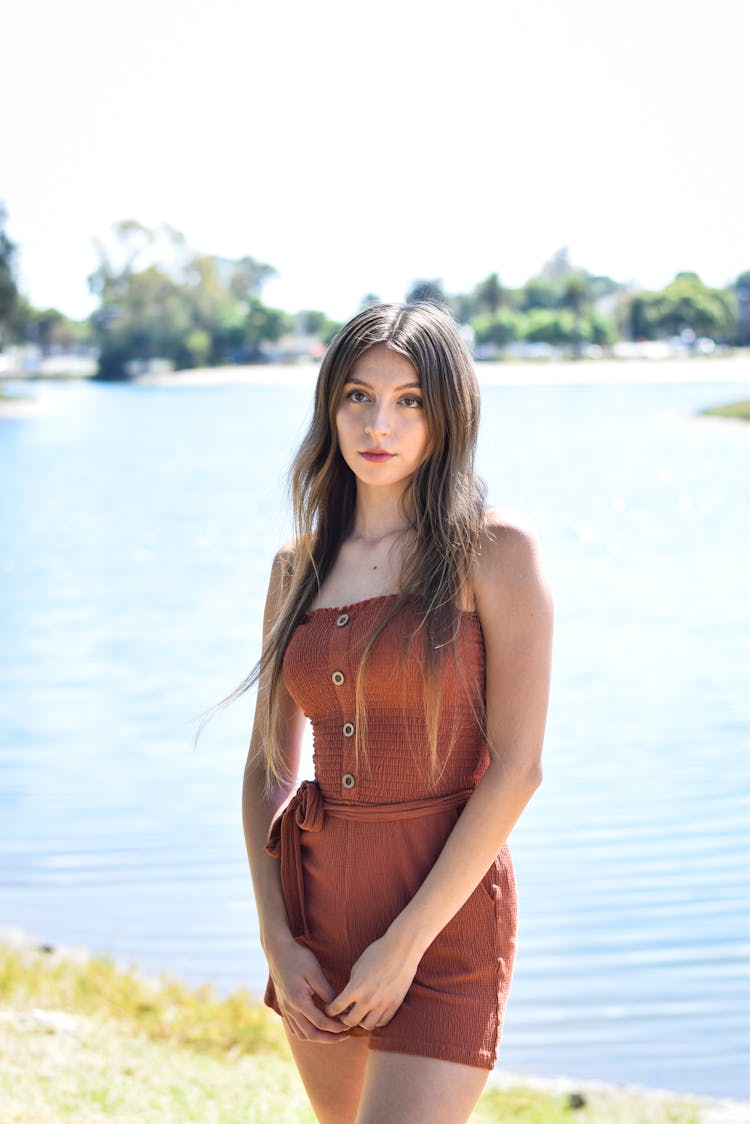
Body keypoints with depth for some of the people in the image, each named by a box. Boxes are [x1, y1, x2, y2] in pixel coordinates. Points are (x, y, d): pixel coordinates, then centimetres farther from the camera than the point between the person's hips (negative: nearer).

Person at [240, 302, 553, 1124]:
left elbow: (517, 765, -12)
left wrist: (407, 941, -14)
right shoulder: (300, 566, 7)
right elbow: (268, 764, 9)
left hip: (444, 910, -5)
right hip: (317, 900, 5)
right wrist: (275, 939, -1)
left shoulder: (495, 550, -8)